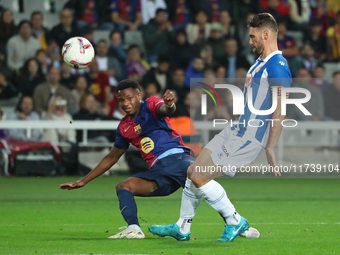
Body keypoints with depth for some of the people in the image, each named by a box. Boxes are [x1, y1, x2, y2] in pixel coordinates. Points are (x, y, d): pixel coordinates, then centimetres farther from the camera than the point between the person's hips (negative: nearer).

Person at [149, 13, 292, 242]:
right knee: (192, 172, 10)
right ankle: (182, 228, 21)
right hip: (236, 131, 10)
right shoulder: (260, 64, 16)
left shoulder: (277, 66, -17)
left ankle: (235, 222, 1)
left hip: (248, 139, -10)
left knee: (199, 177, -13)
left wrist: (270, 149, -23)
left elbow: (280, 112, -22)